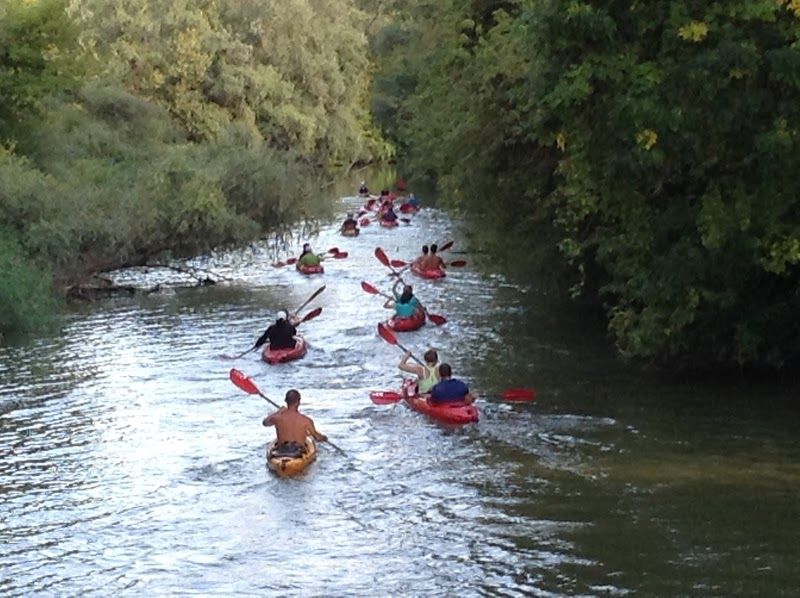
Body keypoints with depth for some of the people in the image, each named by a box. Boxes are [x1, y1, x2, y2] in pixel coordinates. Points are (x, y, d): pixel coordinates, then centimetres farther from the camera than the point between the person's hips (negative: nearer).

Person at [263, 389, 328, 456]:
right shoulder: (306, 420, -17)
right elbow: (317, 437, -2)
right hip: (299, 453, -1)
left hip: (280, 452, 1)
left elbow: (265, 422, 10)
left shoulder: (278, 418, -15)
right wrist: (324, 437, 22)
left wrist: (278, 411, 24)